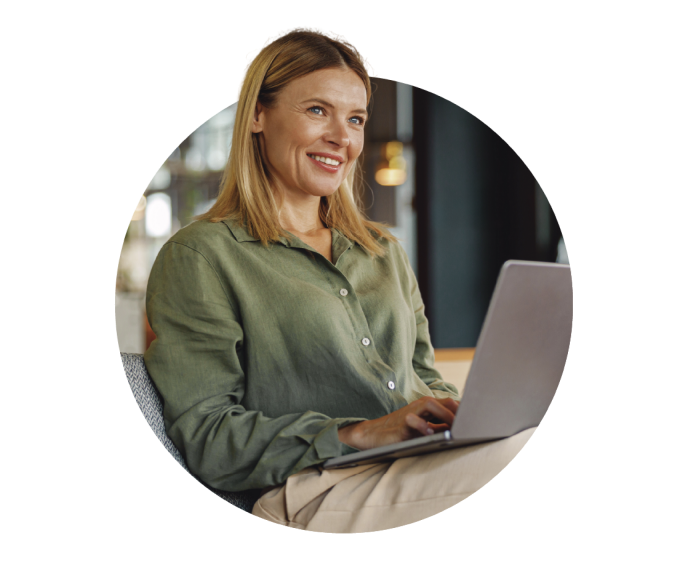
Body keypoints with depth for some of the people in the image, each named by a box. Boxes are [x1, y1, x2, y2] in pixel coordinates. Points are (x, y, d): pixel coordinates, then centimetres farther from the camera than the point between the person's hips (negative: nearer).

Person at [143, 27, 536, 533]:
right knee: (524, 458, -33)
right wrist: (360, 434, -16)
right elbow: (204, 437, -6)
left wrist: (456, 415, 0)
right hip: (316, 491, -7)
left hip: (428, 470, 7)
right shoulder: (200, 257, 2)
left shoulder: (383, 249, 25)